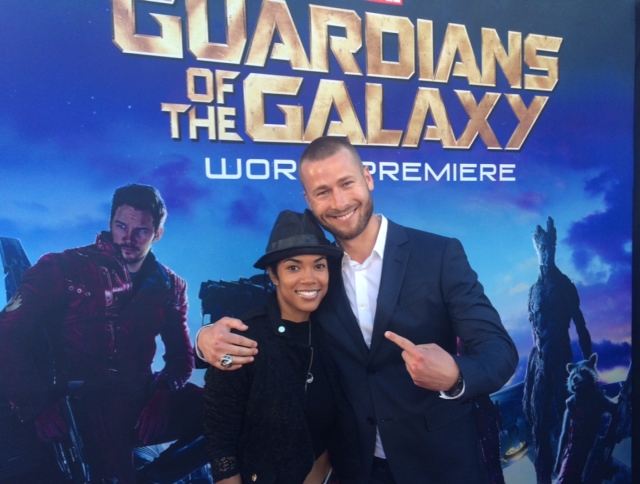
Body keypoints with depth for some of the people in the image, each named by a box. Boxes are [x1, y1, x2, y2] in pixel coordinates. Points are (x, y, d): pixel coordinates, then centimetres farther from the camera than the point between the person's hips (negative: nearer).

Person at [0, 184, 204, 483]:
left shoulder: (169, 287, 7)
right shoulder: (64, 268, -3)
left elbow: (181, 354, 8)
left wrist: (163, 395, -11)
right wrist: (37, 406, -17)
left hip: (141, 399, 4)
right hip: (78, 406, -4)